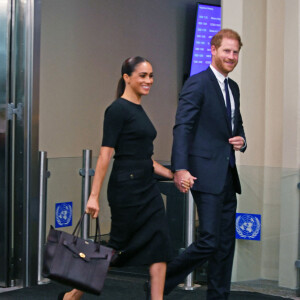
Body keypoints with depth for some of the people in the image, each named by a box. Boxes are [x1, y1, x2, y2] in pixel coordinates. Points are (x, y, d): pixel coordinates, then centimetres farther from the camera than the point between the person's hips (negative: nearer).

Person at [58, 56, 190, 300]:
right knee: (119, 247, 0)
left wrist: (174, 176, 13)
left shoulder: (139, 110, 16)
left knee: (160, 245, 0)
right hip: (126, 188, -8)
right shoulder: (118, 109, -11)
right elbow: (105, 154, -16)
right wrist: (94, 196, -18)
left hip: (148, 188, 8)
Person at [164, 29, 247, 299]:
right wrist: (180, 168, -25)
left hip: (228, 175, 8)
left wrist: (241, 140, 5)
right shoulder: (197, 84, -7)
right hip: (207, 174, -8)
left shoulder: (233, 87, 18)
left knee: (226, 244, 9)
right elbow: (182, 127, -14)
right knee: (209, 241, -12)